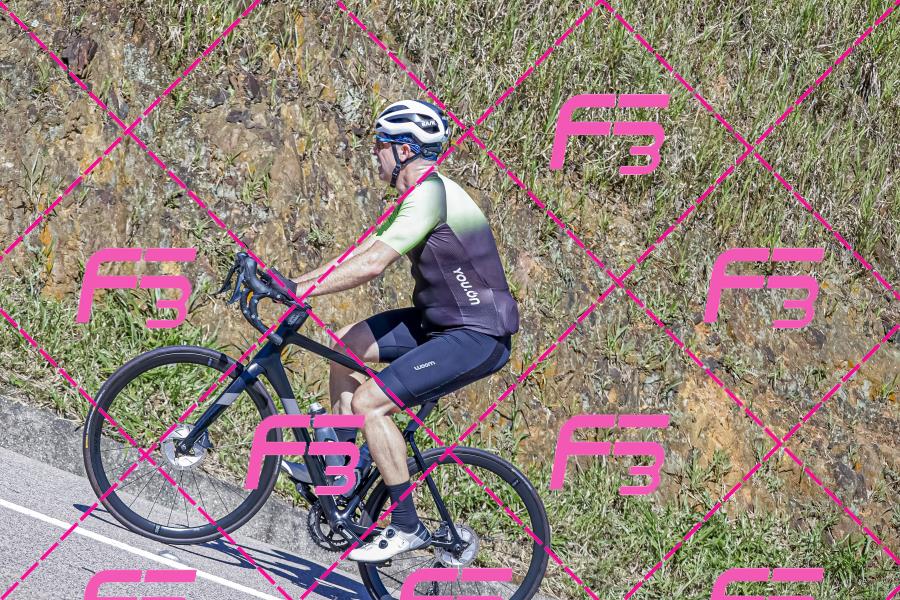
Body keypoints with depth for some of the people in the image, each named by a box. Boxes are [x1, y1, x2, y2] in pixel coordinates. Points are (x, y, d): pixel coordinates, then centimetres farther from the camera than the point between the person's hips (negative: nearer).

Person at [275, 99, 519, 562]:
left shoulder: (430, 193, -20)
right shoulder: (421, 194, 13)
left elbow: (370, 265, -26)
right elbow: (363, 253, 14)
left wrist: (300, 290, -20)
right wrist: (293, 281, 8)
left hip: (477, 337, -10)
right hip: (440, 321, 10)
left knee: (369, 401, -16)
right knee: (346, 343, 10)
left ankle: (407, 527, -6)